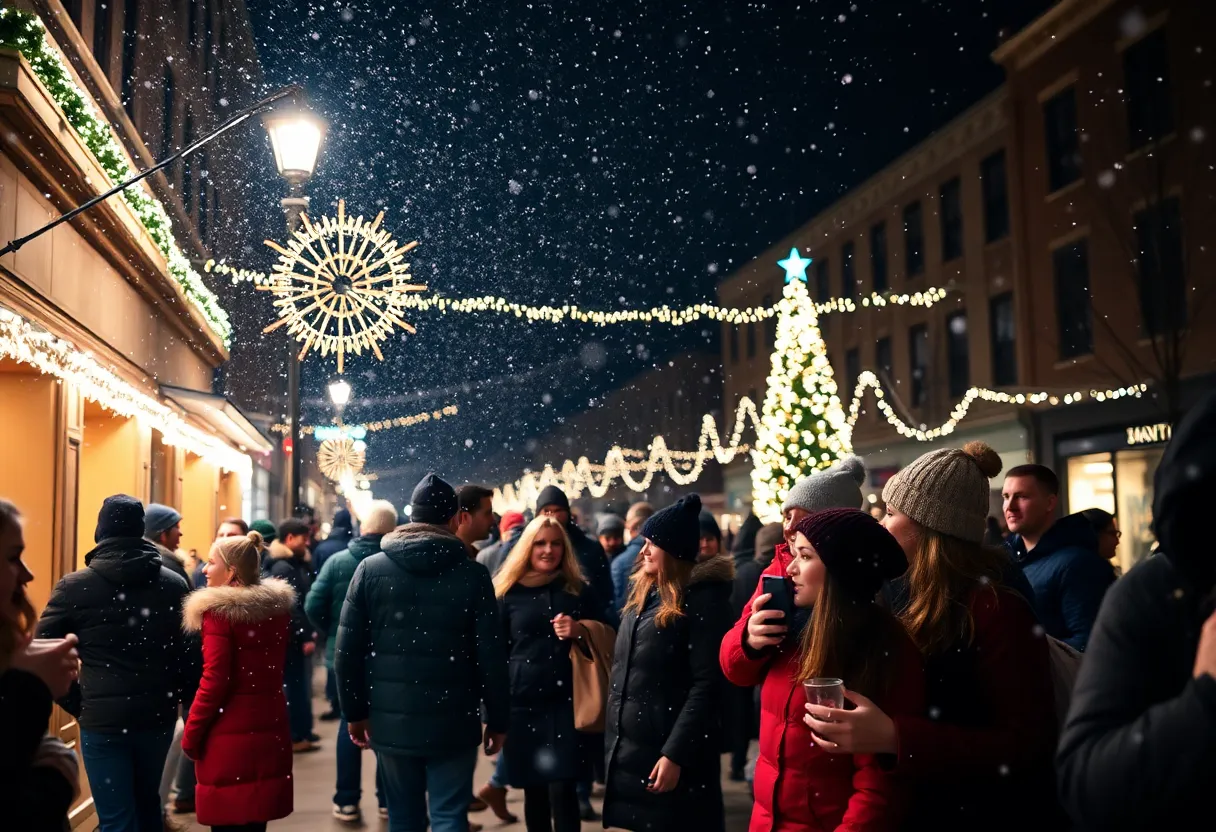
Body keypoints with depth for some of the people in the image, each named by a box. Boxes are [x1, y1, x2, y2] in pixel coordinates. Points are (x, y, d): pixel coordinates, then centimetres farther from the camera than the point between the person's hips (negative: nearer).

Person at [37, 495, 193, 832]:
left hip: (101, 718, -3)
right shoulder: (174, 584, -1)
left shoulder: (74, 586, -6)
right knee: (147, 802, 24)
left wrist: (74, 702, 1)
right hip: (158, 714, 3)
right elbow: (189, 652, 0)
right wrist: (183, 699, 10)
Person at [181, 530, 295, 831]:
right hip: (269, 726, 6)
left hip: (230, 731, -6)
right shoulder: (278, 605, 7)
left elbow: (214, 681, -15)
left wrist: (190, 736, -7)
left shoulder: (219, 611, -13)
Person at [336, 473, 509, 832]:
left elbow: (347, 651, -1)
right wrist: (497, 720, 3)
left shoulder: (370, 569, -1)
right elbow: (491, 657, -7)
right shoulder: (472, 574, -7)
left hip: (390, 721, 2)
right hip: (452, 724, -2)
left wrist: (354, 712, 10)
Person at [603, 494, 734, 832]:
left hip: (669, 750, -7)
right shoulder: (643, 592, 12)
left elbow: (707, 684, -17)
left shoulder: (703, 598, -11)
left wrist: (676, 754, -21)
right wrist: (614, 737, 12)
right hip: (627, 747, 7)